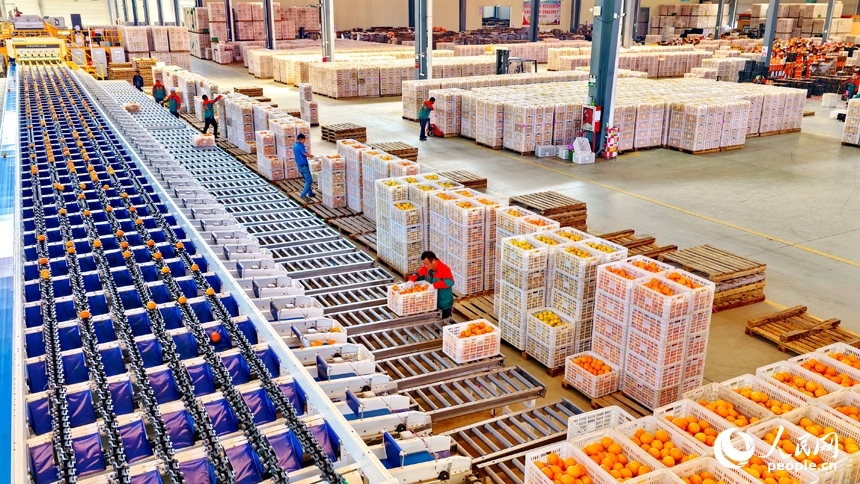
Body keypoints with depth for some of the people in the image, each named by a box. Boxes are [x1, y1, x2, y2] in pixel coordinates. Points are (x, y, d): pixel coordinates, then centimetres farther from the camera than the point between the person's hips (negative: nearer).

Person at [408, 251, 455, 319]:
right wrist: (411, 281, -17)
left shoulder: (444, 269, -25)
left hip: (444, 302, -6)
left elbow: (450, 282, -37)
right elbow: (417, 275, 6)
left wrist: (434, 285, -44)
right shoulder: (425, 268, -3)